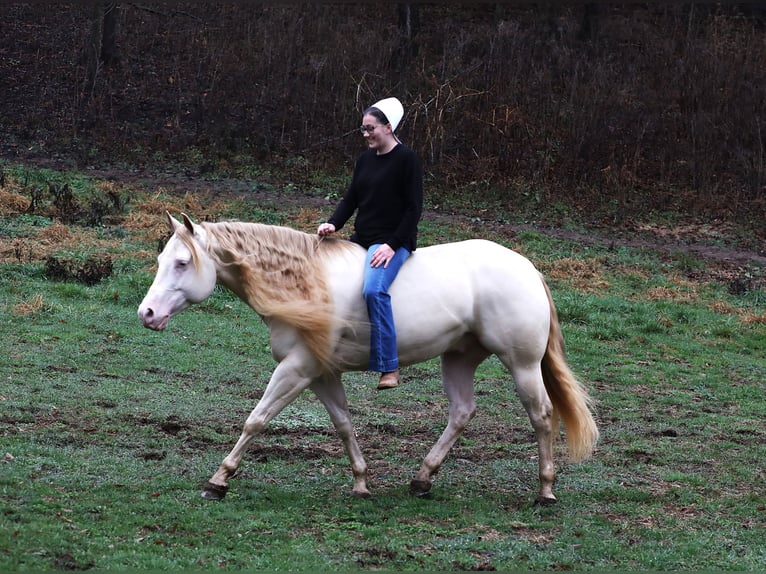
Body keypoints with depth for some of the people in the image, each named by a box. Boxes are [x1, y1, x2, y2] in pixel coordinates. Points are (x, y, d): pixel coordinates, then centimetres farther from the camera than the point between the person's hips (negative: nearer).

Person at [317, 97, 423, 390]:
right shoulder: (365, 159, 12)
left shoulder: (406, 159, -7)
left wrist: (392, 245, -19)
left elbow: (414, 208, -10)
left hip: (392, 242, -8)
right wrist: (333, 223, -7)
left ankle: (389, 368, -28)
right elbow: (351, 198, 13)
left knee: (374, 289, -32)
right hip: (361, 239, 8)